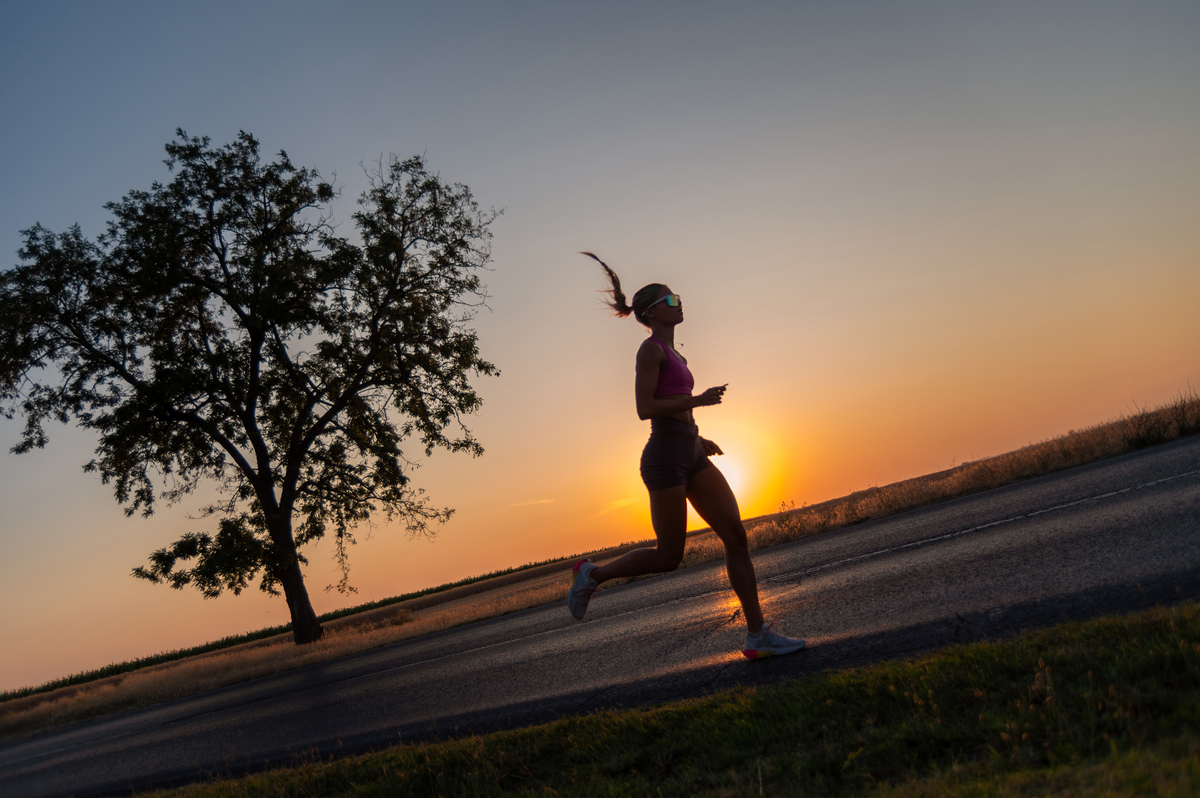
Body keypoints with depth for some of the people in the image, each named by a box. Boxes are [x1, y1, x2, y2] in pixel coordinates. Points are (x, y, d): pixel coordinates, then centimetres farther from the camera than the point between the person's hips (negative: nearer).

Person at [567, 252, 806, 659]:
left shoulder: (672, 355, 21)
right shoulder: (651, 348, -7)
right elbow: (643, 409, -16)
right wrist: (698, 400, -15)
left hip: (691, 455, 9)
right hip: (665, 458, -9)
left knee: (736, 535, -3)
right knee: (669, 557, -2)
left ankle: (758, 634, -2)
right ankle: (592, 574, 17)